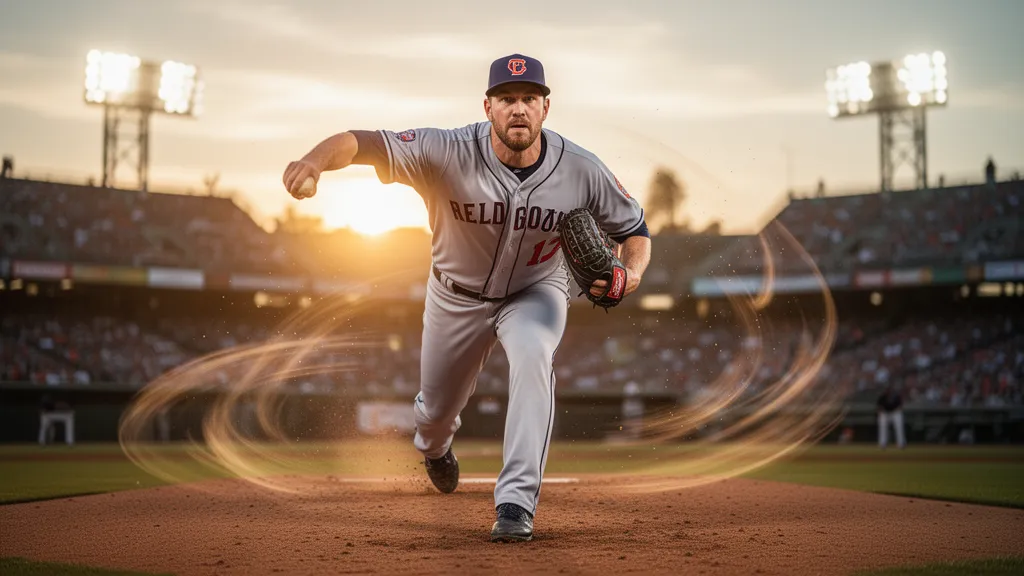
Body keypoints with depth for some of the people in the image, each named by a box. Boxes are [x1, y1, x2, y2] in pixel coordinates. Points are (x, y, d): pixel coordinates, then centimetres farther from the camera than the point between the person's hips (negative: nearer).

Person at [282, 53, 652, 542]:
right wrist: (317, 158, -62)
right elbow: (362, 142, -39)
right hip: (457, 296, 1)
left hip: (535, 291, 0)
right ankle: (434, 447, 58)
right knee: (436, 410, 16)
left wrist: (632, 271, -32)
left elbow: (634, 227, -10)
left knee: (533, 355, -34)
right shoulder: (450, 154, -31)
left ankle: (516, 503, -29)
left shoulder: (581, 171, -25)